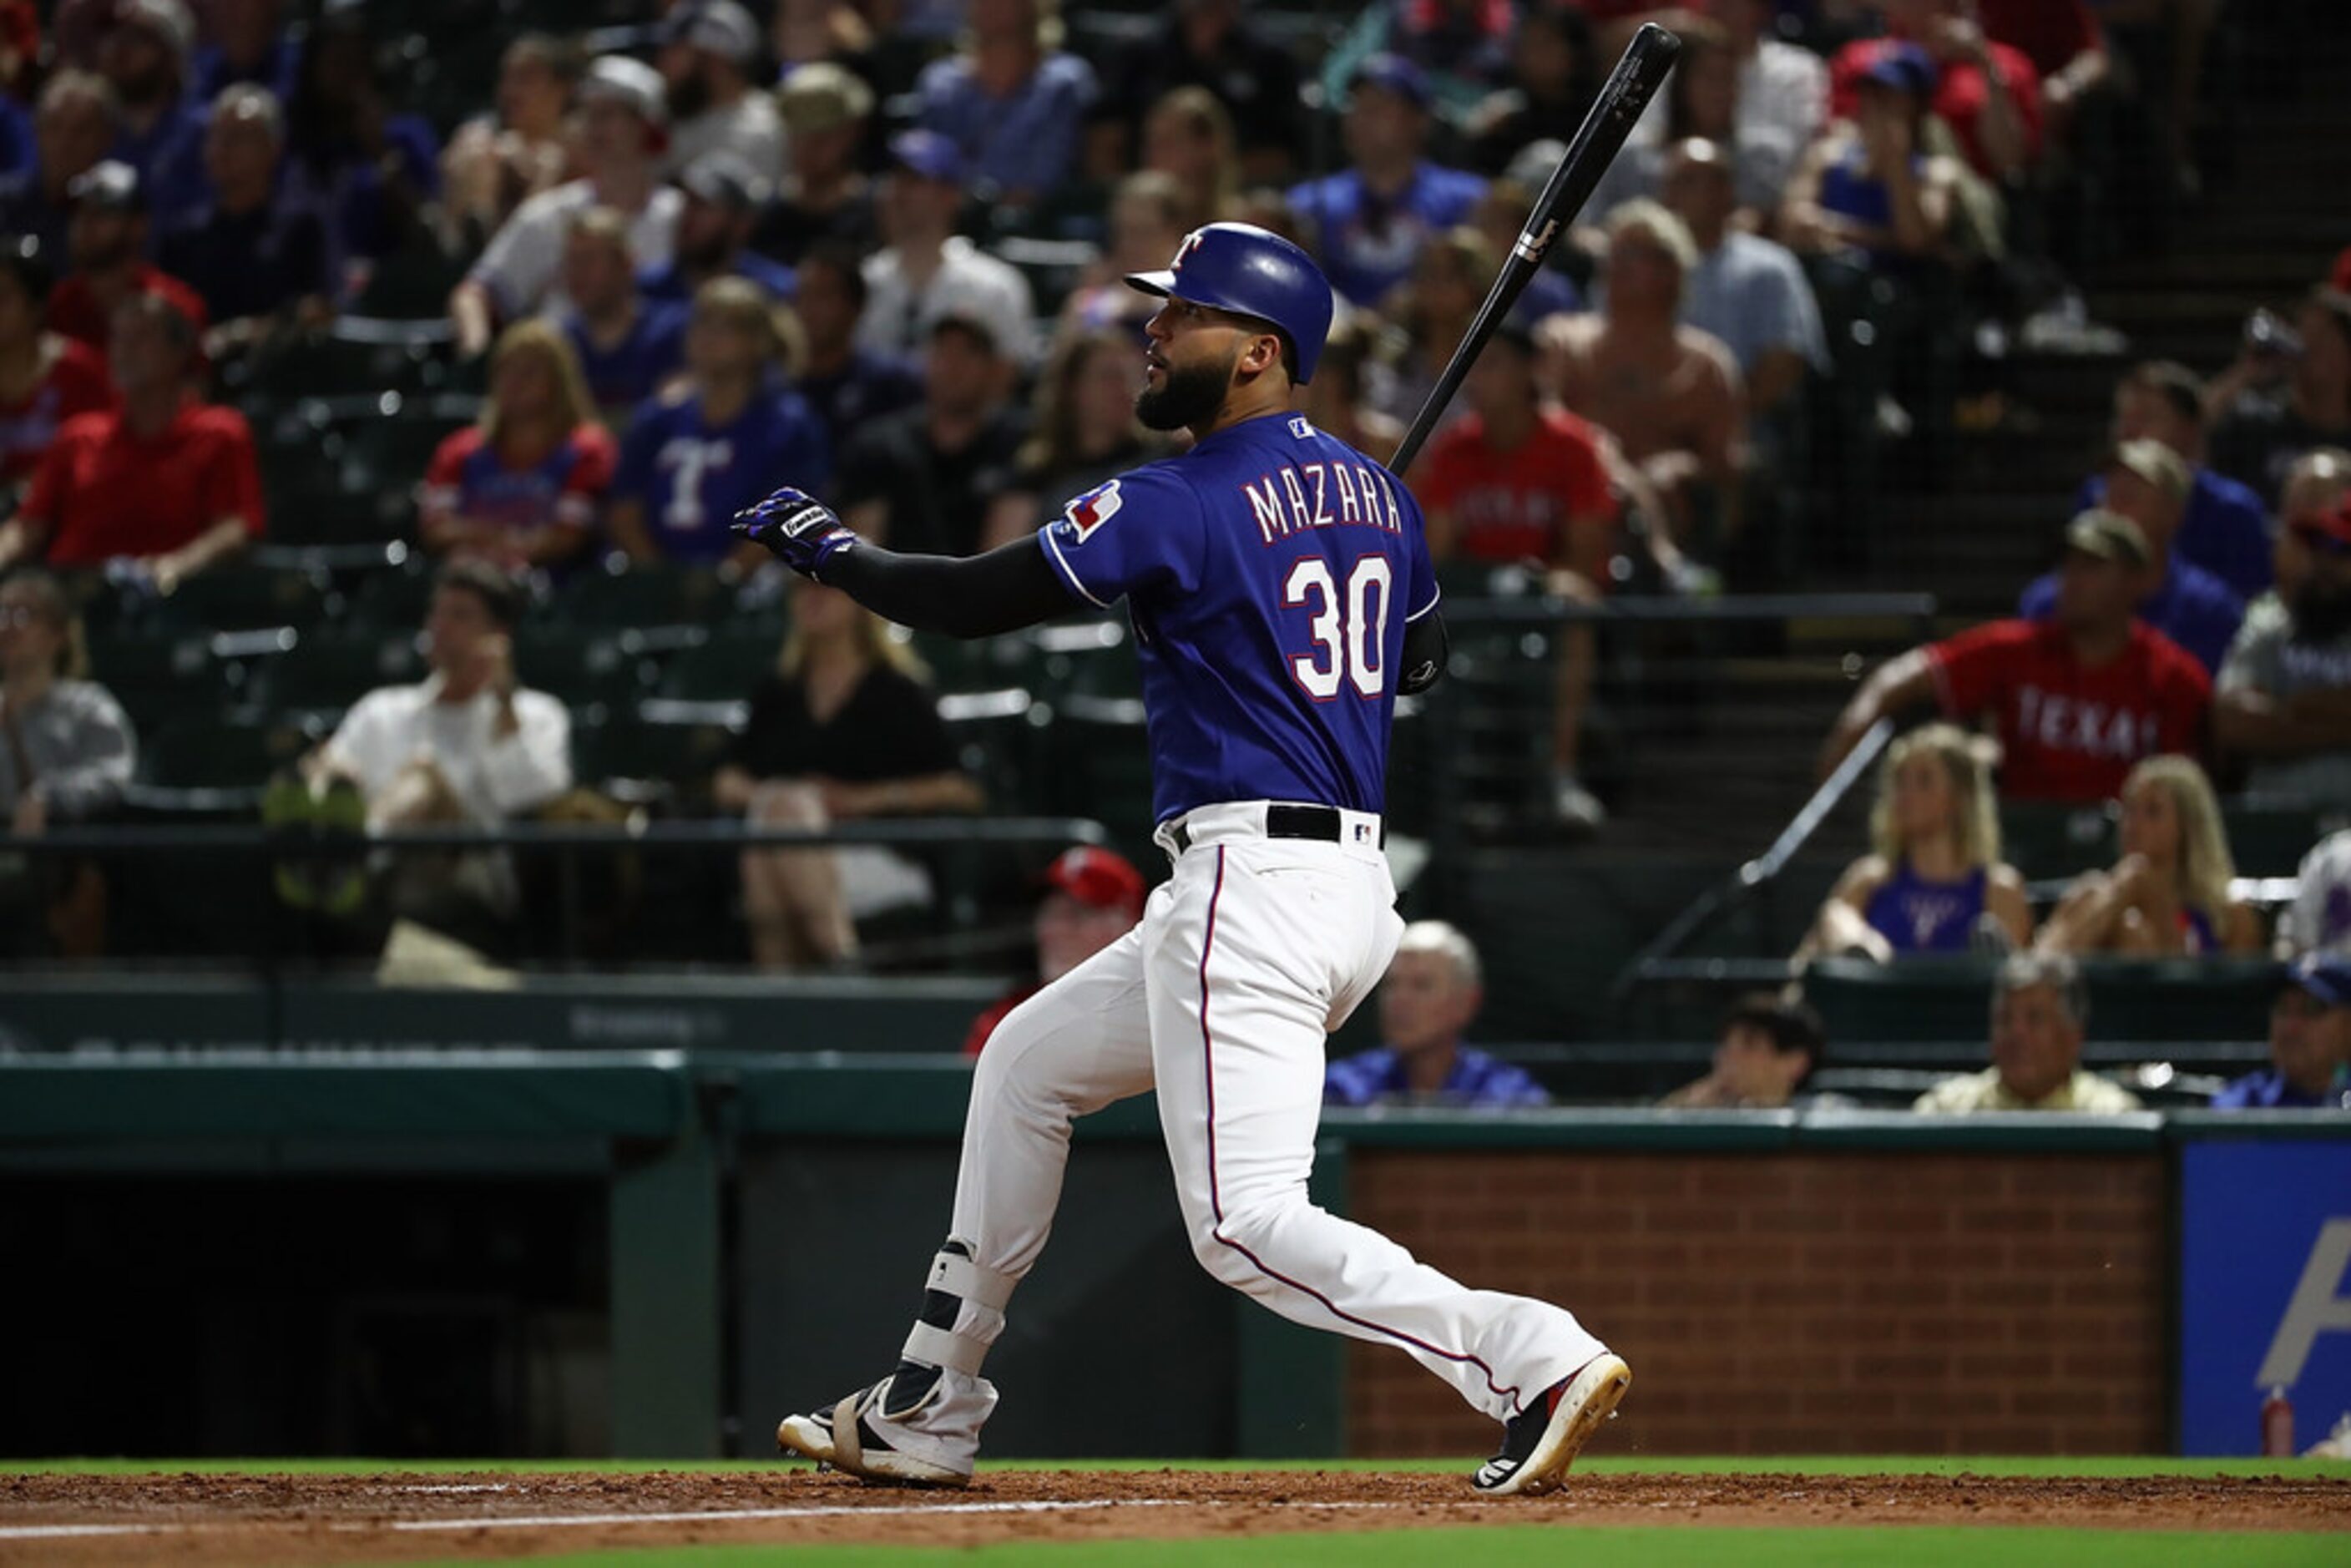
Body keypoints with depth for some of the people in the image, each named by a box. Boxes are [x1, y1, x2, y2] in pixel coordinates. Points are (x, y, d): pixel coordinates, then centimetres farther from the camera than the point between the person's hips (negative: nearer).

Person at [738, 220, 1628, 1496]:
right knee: (1025, 1062, 23)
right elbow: (1420, 660, 28)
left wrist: (828, 549, 6)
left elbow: (969, 603, -9)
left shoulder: (1180, 506, -12)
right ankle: (927, 1414, 30)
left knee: (1244, 1223, -14)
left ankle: (1533, 1361, -26)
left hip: (1249, 895, -10)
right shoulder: (1375, 494, 12)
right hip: (1353, 884, 10)